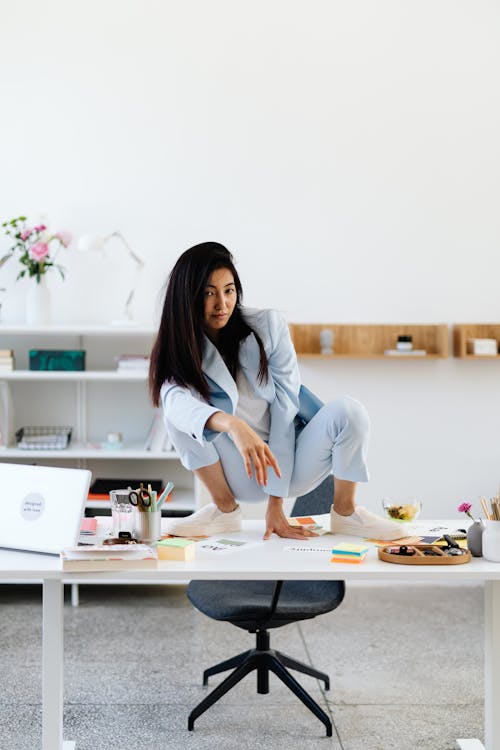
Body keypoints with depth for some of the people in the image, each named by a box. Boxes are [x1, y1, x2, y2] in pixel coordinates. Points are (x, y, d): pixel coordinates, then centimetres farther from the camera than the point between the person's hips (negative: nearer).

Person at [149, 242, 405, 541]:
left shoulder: (268, 326, -9)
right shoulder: (178, 351, -8)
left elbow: (284, 408, -13)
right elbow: (175, 400, -31)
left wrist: (276, 503, -19)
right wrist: (233, 425, -53)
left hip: (291, 463, 0)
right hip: (244, 477, 0)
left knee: (348, 411, -27)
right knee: (181, 413, -24)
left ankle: (344, 511, -5)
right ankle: (225, 509, -8)